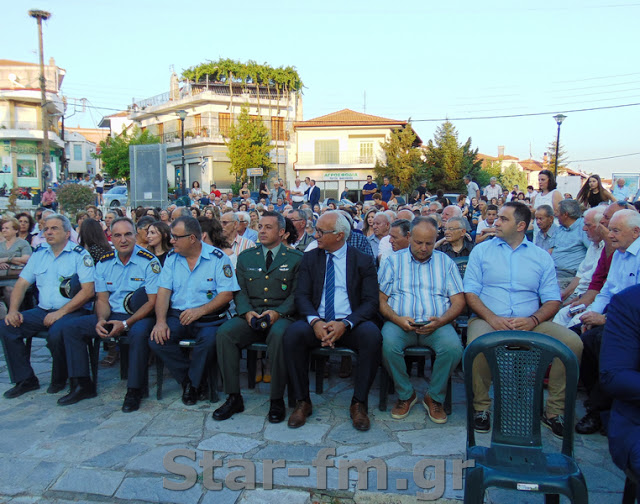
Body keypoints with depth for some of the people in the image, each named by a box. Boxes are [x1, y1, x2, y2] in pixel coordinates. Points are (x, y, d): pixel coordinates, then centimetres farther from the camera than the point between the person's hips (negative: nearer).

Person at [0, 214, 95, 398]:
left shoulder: (79, 255, -5)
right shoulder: (39, 253, 14)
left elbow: (88, 291, -14)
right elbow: (22, 284, 14)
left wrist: (60, 313, -19)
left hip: (71, 311, -6)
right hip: (42, 311, 6)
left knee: (56, 333, -34)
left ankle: (59, 381, -6)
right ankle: (25, 380, 0)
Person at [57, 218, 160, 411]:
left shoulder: (149, 261, -9)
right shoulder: (104, 262, 8)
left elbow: (153, 301, -14)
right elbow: (102, 299, 10)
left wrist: (125, 324, -21)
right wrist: (101, 320, -12)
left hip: (139, 316, -6)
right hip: (112, 315, 6)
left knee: (139, 332, -38)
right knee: (70, 327, -7)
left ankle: (134, 391, -22)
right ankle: (82, 385, 0)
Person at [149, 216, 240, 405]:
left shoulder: (217, 258, -4)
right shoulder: (172, 258, 9)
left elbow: (227, 294, -9)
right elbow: (163, 292, 4)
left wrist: (200, 311, -20)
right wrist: (161, 321, -13)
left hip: (208, 317, -4)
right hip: (177, 315, 4)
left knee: (209, 339, -33)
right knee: (157, 339, -23)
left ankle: (192, 383, -5)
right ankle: (191, 378, -2)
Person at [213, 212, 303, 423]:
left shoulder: (295, 258, 10)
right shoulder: (245, 257, 19)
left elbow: (297, 293, 2)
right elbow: (240, 291, 12)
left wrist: (277, 312, -16)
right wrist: (247, 312, -9)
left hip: (281, 316, -3)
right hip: (250, 316, 3)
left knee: (278, 335, -37)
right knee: (224, 332, -26)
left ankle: (277, 400, -21)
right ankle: (234, 397, -14)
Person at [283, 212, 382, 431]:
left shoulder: (363, 261, 4)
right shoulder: (309, 258, 11)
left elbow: (371, 302, -3)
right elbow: (302, 296, 3)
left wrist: (345, 324, -22)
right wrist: (315, 322, -19)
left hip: (350, 324, -1)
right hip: (317, 323, 2)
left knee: (372, 335, -33)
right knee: (293, 333, -30)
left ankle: (359, 403, -15)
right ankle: (302, 401, -12)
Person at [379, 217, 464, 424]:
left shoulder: (446, 262, 15)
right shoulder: (393, 261, 12)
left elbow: (459, 301, 7)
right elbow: (381, 300, 6)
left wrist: (440, 321, -12)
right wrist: (397, 319, -14)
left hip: (436, 325, 1)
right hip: (400, 323, 0)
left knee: (453, 347, -30)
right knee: (388, 345, -33)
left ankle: (434, 398, -4)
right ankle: (406, 395, -4)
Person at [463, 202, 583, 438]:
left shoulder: (541, 256, 14)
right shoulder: (481, 250, 11)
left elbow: (552, 300, 8)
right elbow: (470, 293, 3)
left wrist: (533, 320, -13)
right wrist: (492, 318, -15)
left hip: (529, 323, 2)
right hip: (489, 319, -2)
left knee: (573, 342, -22)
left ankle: (554, 410, -4)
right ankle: (480, 407, -9)